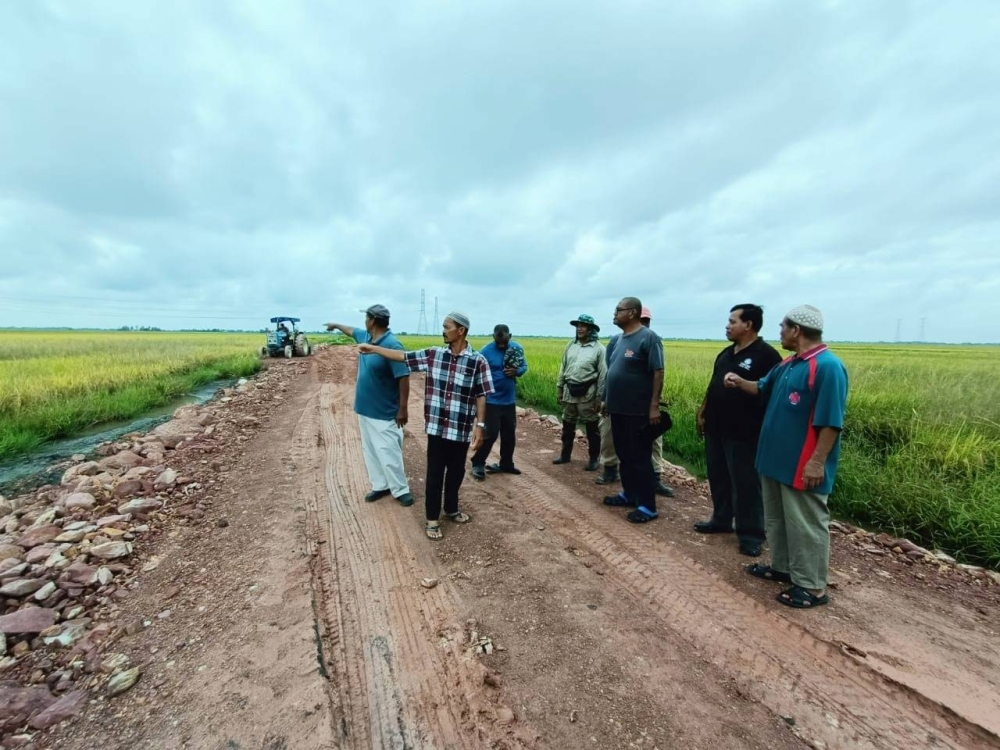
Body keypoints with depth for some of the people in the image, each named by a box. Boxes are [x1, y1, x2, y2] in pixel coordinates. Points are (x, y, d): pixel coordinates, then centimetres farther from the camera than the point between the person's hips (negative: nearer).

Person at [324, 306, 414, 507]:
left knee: (388, 453, -2)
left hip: (384, 413, -9)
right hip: (365, 409, 9)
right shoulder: (365, 336, 5)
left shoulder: (392, 345, -22)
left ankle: (401, 490, 14)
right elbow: (351, 330, 30)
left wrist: (403, 409, -22)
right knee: (370, 451, 16)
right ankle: (380, 486, 29)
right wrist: (336, 325, 46)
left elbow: (403, 378, -23)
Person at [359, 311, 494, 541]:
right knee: (434, 473, 10)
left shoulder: (477, 361, -9)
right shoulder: (433, 355, 0)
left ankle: (451, 509, 39)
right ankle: (432, 518, 25)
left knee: (456, 472, 16)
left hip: (461, 429, -1)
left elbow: (481, 396, -6)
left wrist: (480, 425, -10)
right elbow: (403, 356, 9)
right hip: (436, 427, 2)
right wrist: (373, 348, 11)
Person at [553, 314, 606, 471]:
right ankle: (565, 454, 30)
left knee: (592, 428, 6)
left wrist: (599, 398, -9)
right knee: (567, 425, 15)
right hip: (569, 391, 5)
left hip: (587, 393, -4)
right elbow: (563, 368, 12)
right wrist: (559, 389, 11)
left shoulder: (598, 348, -7)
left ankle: (593, 458, 19)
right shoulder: (570, 345, 6)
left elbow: (603, 375, -7)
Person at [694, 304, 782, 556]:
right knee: (718, 478, 17)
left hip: (744, 434, -8)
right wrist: (702, 412, 17)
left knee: (746, 484, 2)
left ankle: (751, 534, 15)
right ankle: (721, 520, 32)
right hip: (716, 428, 8)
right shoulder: (726, 353, 14)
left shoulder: (766, 355, -11)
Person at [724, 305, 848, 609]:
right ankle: (783, 567, 36)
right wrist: (739, 382, 10)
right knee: (776, 518, 20)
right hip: (778, 459, 10)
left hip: (802, 467, -10)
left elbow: (831, 422, -22)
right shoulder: (788, 364, 10)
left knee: (805, 524, 4)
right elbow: (763, 388, 27)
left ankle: (812, 587, 18)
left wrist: (818, 462, -22)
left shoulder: (827, 367, -20)